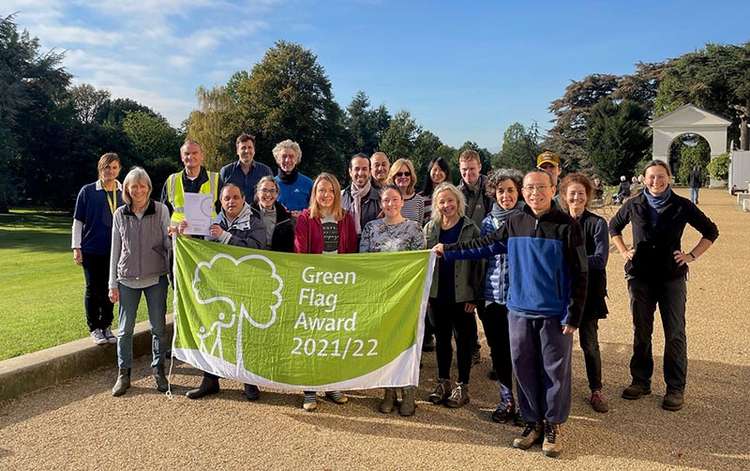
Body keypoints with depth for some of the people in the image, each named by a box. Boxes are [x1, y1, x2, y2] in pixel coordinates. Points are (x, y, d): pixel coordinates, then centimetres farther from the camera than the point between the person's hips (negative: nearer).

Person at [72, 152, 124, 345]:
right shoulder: (87, 191, -2)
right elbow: (78, 221, 1)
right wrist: (76, 247, -4)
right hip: (92, 250, -2)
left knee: (110, 289, 10)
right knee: (93, 290, 5)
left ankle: (106, 327, 24)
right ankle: (94, 329, 18)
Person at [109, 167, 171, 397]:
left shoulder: (161, 210, -1)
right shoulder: (120, 214, 5)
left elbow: (168, 243, 2)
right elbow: (115, 250, 8)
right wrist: (113, 284, 6)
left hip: (156, 278, -1)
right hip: (127, 279, 1)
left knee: (158, 327, 6)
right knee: (125, 329, 6)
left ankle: (159, 371, 20)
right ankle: (123, 374, 19)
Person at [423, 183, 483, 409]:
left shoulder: (470, 229, -5)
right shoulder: (429, 229, 5)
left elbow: (478, 263, -6)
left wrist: (474, 295, -10)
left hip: (462, 295, -3)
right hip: (437, 295, 3)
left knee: (464, 340, 7)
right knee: (441, 339, 13)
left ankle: (462, 387, 19)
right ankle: (443, 383, 27)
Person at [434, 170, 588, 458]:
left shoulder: (566, 226, -8)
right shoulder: (514, 223, 3)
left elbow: (579, 274, -7)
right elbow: (487, 244, 15)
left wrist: (573, 316, -10)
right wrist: (449, 250, 12)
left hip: (555, 313, -3)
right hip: (520, 310, 4)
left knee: (555, 371, 6)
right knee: (524, 369, 11)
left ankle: (553, 424, 24)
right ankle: (532, 421, 27)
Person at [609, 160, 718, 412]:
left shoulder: (682, 206, -3)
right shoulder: (634, 205, 1)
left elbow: (711, 231, 8)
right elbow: (613, 226, 19)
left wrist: (692, 255, -2)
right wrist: (624, 252, 8)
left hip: (672, 277, -1)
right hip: (640, 277, 2)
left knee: (675, 333, 1)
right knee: (641, 332, 10)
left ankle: (675, 388, 13)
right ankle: (641, 381, 23)